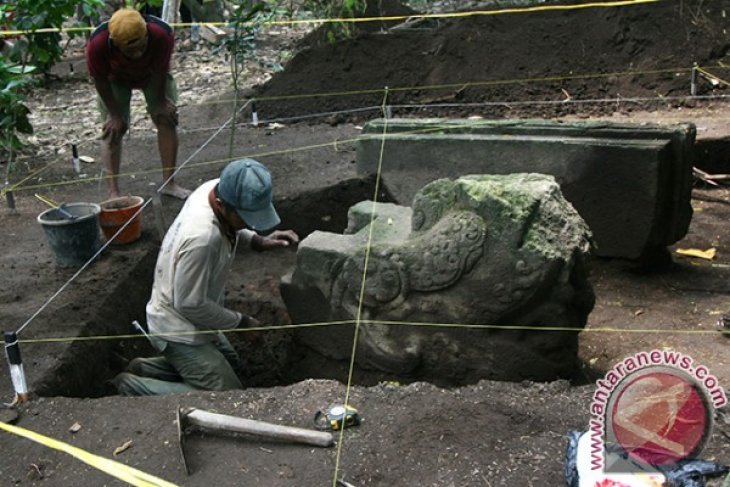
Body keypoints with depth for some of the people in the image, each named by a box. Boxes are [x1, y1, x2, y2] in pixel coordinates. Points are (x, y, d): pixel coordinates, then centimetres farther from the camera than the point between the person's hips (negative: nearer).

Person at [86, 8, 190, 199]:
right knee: (113, 129, -10)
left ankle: (169, 183, 3)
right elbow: (100, 81, -22)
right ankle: (113, 192, -7)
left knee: (167, 119, -7)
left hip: (152, 74, 1)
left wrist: (160, 103, -11)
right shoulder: (97, 44, -41)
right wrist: (115, 114, -17)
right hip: (115, 78, -1)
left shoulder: (162, 35, -41)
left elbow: (160, 72, -23)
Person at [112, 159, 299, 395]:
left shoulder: (216, 188, -13)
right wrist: (240, 321, -14)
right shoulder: (201, 237, -37)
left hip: (190, 319, 9)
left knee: (229, 362, 28)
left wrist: (259, 241, -7)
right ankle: (132, 387, 0)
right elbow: (190, 304, -27)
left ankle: (144, 369, 22)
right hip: (178, 331, -9)